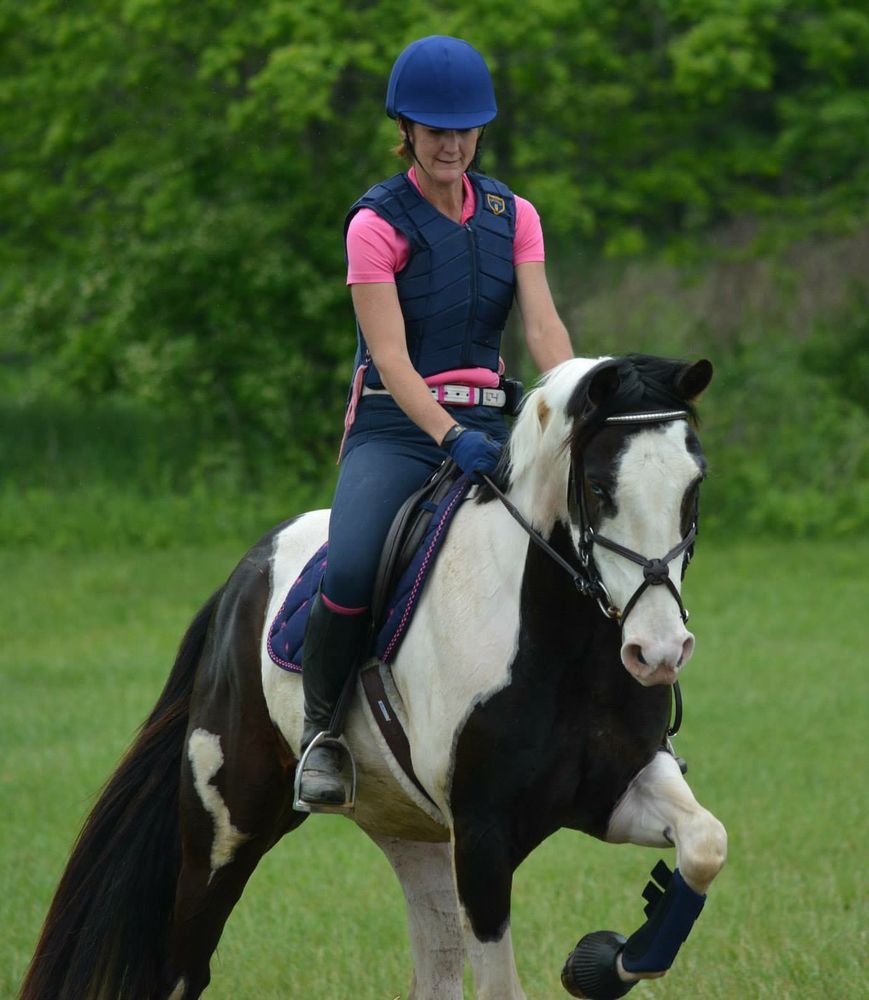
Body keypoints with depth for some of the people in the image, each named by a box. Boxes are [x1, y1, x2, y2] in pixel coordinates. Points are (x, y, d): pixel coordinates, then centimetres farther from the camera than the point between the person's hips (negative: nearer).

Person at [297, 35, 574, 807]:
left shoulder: (513, 217, 9)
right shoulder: (377, 224, -5)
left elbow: (544, 328, -3)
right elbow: (390, 359, -14)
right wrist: (449, 437, -30)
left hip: (483, 427, 4)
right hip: (394, 430, -4)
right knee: (350, 571, -31)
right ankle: (321, 728, -7)